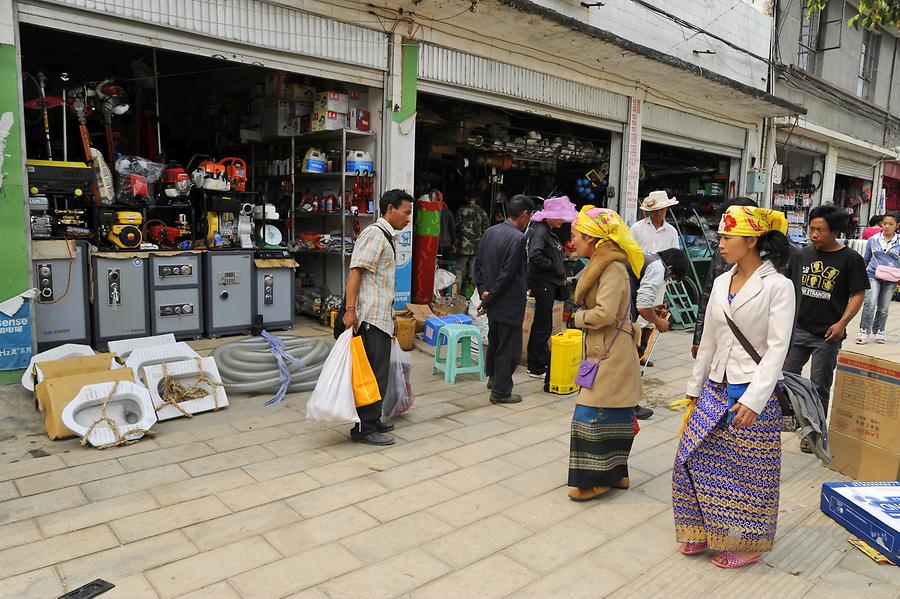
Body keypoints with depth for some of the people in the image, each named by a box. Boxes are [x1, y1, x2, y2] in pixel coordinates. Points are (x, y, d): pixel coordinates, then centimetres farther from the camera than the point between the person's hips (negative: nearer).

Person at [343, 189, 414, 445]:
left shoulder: (386, 237, 21)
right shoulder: (374, 233, -9)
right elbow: (356, 271, -18)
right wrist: (350, 309, -25)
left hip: (381, 317, 10)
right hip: (371, 317, -10)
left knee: (379, 373, 14)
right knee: (374, 374, -6)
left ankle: (372, 421, 25)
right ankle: (364, 429, 3)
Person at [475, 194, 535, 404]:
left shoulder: (490, 231, 4)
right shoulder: (518, 238, -21)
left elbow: (478, 263, 7)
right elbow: (507, 274, -22)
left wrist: (484, 290, 2)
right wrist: (489, 299, -14)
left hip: (493, 302, 8)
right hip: (510, 304, -8)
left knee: (494, 340, 24)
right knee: (510, 347, 4)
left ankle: (493, 376, 43)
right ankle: (501, 391, 12)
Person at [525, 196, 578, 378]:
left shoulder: (550, 232, 14)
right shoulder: (539, 231, -17)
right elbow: (534, 255, -31)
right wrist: (552, 265, -19)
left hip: (551, 283, 10)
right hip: (543, 284, -10)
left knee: (541, 325, 17)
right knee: (543, 327, -4)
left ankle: (538, 363, 28)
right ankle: (537, 368, 5)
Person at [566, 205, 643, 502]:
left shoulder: (613, 268, -17)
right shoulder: (600, 264, 12)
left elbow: (604, 313, -25)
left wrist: (580, 317, -9)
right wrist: (584, 316, 1)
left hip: (611, 354, -9)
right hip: (603, 351, 9)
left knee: (592, 415, -4)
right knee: (612, 416, 15)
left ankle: (596, 479, 8)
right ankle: (614, 473, 27)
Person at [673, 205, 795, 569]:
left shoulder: (778, 286, -11)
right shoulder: (721, 283, 7)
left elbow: (777, 347, -16)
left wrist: (754, 399, -23)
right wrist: (695, 387, 15)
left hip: (754, 393, -6)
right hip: (716, 389, 6)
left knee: (746, 471, 7)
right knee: (694, 460, 8)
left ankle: (747, 544, 27)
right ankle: (705, 531, 29)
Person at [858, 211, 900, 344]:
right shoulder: (873, 239, 3)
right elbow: (865, 259, 13)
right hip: (873, 276, -1)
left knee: (883, 308, 10)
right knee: (870, 304, -15)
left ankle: (878, 332, 24)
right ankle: (864, 332, -9)